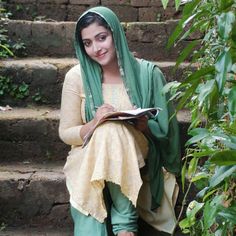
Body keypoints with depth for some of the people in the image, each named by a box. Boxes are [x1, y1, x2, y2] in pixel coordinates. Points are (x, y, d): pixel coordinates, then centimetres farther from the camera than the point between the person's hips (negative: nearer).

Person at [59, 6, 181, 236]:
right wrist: (94, 124, -20)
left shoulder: (147, 73, -4)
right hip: (89, 161, 1)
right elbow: (66, 133, 2)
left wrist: (145, 126, -23)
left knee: (113, 131, -35)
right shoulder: (76, 77, -3)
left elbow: (164, 130, 1)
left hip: (135, 162, 0)